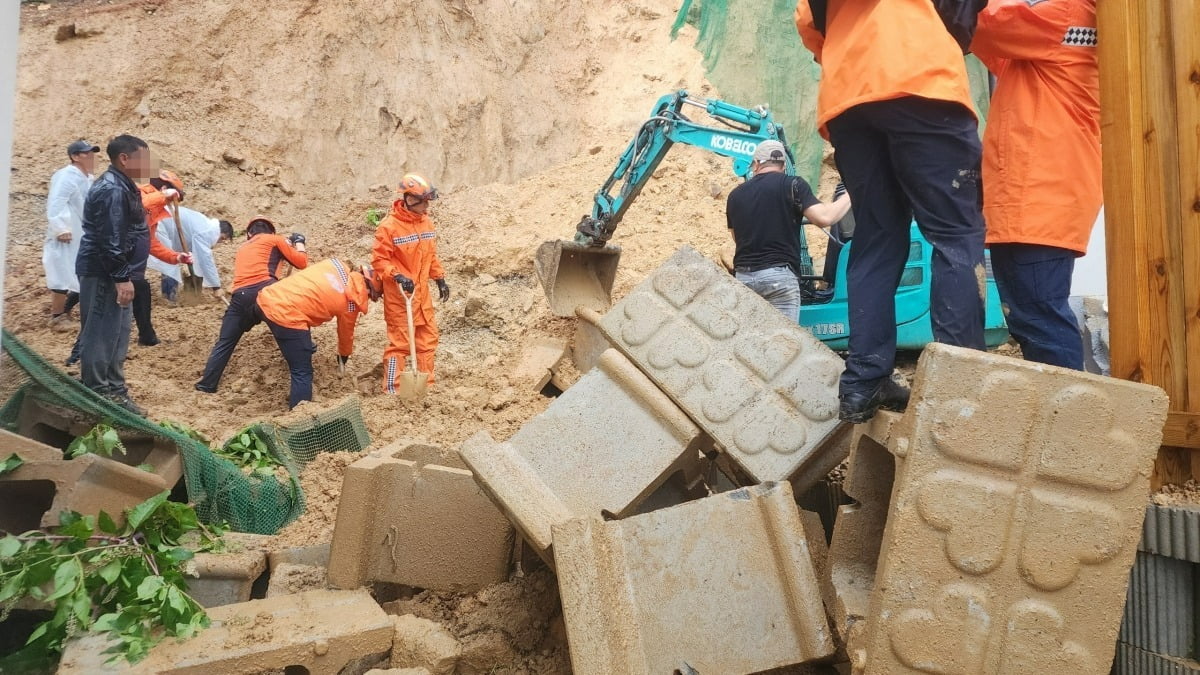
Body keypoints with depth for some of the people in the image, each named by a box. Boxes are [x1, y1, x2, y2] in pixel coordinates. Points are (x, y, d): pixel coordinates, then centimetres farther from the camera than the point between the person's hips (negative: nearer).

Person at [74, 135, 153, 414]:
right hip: (103, 274, -11)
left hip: (113, 273, 11)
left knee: (117, 335, 15)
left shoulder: (122, 186, 14)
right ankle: (96, 396, 3)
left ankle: (114, 392, 23)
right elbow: (108, 240, -23)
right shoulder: (111, 190, -19)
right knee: (101, 336, -5)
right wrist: (121, 277, -23)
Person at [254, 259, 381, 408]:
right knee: (303, 373, 3)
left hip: (267, 298, 8)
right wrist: (344, 356, 37)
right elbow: (346, 333, 17)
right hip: (286, 316, -8)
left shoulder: (336, 264, 11)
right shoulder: (352, 301, 1)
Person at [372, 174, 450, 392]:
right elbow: (378, 260, -14)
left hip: (422, 294, 7)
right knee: (399, 343, -3)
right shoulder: (389, 226, -16)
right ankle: (391, 391, 7)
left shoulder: (426, 222, 7)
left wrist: (440, 279, 14)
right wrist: (398, 277, -26)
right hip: (399, 295, -7)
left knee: (428, 339, 13)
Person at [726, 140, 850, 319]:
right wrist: (849, 196, 4)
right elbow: (824, 218, -12)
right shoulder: (793, 185, 0)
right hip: (779, 274, -4)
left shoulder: (736, 194, 14)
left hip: (743, 276, 4)